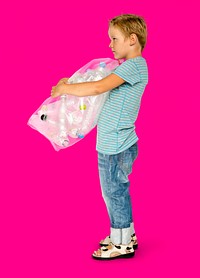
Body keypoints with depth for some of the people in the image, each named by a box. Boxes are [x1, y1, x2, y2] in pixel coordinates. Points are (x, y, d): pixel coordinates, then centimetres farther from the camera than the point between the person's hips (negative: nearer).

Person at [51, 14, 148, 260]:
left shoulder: (134, 65, -18)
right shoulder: (129, 67, 15)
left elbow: (98, 88, -26)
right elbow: (104, 88, 18)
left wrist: (64, 88, -16)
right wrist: (70, 85, 7)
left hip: (116, 147, -10)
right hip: (114, 144, 10)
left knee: (115, 193, 2)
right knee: (116, 192, 19)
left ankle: (122, 244, 14)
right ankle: (126, 235, 31)